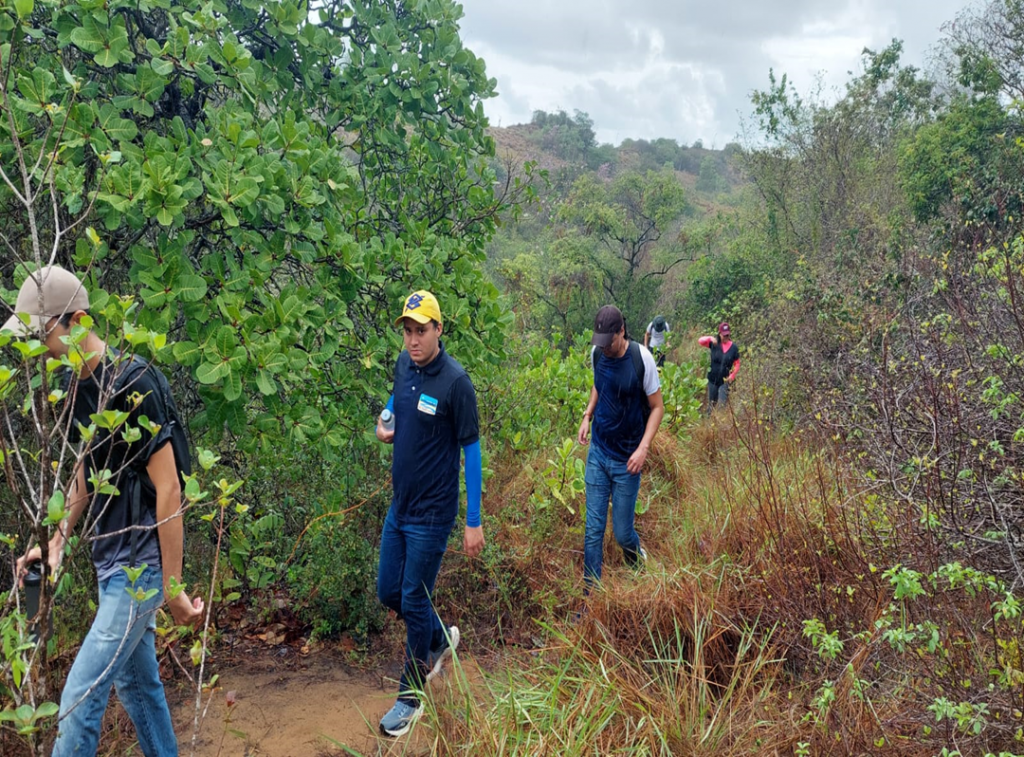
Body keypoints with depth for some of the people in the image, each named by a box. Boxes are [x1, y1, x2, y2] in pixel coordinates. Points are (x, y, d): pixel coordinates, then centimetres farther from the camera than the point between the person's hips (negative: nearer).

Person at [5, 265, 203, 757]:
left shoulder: (132, 383, -20)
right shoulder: (76, 384, 7)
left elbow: (168, 487, -19)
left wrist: (173, 589, -16)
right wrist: (58, 541, 11)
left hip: (141, 564, -9)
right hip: (110, 559, 9)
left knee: (79, 700, -6)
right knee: (136, 683, 19)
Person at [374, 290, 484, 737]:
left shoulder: (454, 382, -20)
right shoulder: (404, 365, 0)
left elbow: (471, 450, -15)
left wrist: (474, 522, -13)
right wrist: (385, 425, -2)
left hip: (432, 512, -7)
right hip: (399, 505, 7)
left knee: (414, 602, 4)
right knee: (389, 592, 16)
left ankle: (411, 696, 23)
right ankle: (440, 638, 43)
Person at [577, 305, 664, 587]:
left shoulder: (641, 358, -17)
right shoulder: (596, 353, -3)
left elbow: (657, 407, -8)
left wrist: (643, 448, -18)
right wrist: (587, 416, 5)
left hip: (626, 460, -3)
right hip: (598, 454, 4)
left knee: (622, 533, 6)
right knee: (593, 530, 3)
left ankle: (637, 553, 41)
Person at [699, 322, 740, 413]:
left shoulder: (733, 347, -6)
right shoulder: (714, 343, -5)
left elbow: (737, 364, 1)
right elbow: (700, 341, -15)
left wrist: (732, 376, -11)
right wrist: (710, 338, -33)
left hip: (725, 381, -1)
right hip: (713, 379, 1)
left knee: (723, 404, -9)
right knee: (711, 403, 16)